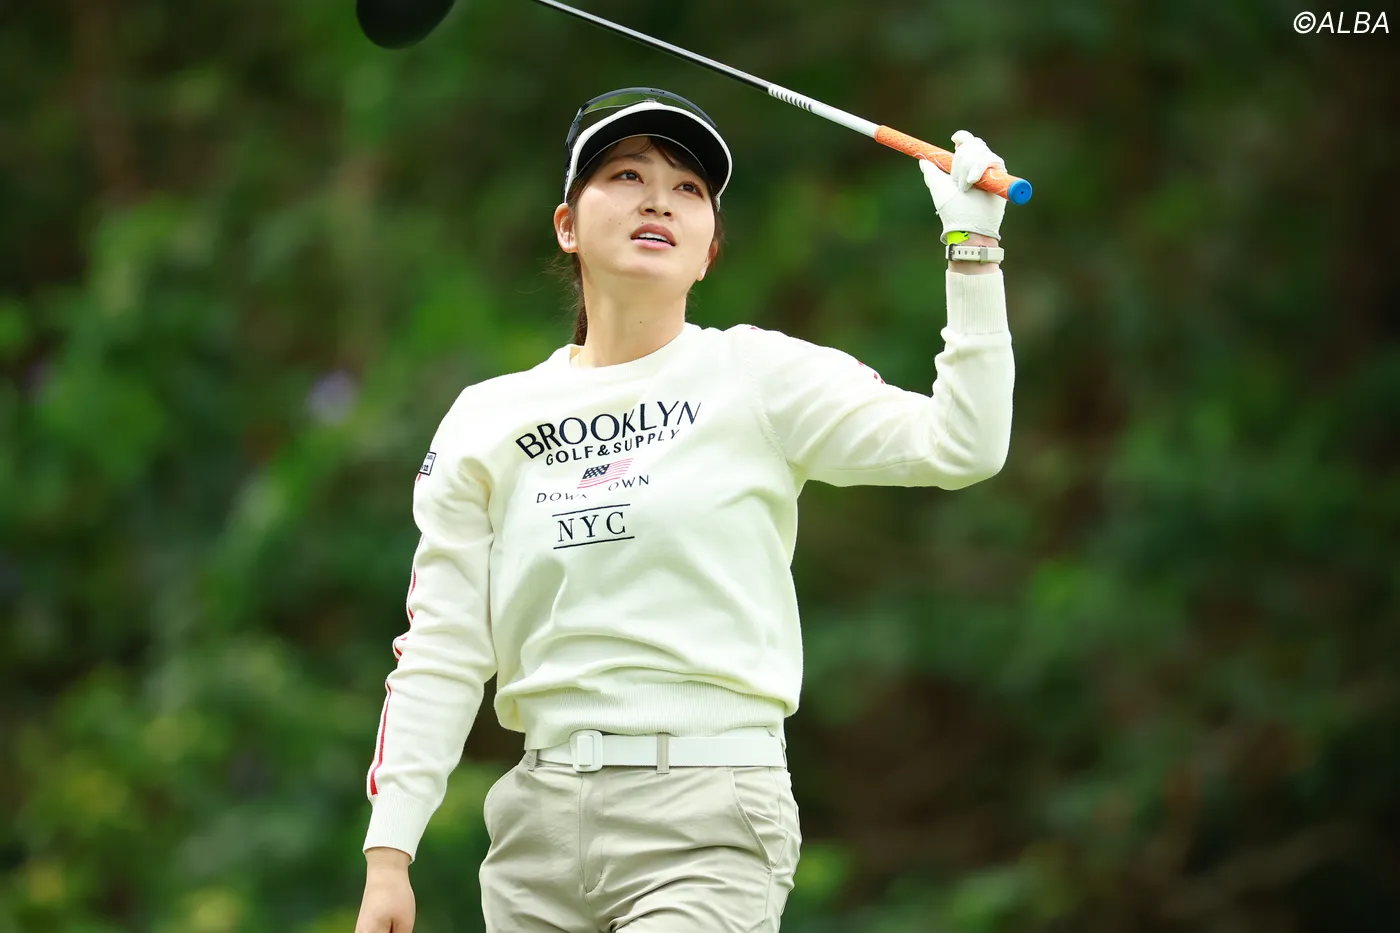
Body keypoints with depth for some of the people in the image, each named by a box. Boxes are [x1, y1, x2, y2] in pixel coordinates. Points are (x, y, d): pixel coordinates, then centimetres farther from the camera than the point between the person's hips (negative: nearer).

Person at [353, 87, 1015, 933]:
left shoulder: (758, 377, 2)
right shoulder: (487, 420, 9)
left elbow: (961, 445, -9)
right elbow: (440, 655, 7)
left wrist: (973, 247, -16)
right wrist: (388, 855, 1)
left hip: (706, 827, -3)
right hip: (540, 826, 3)